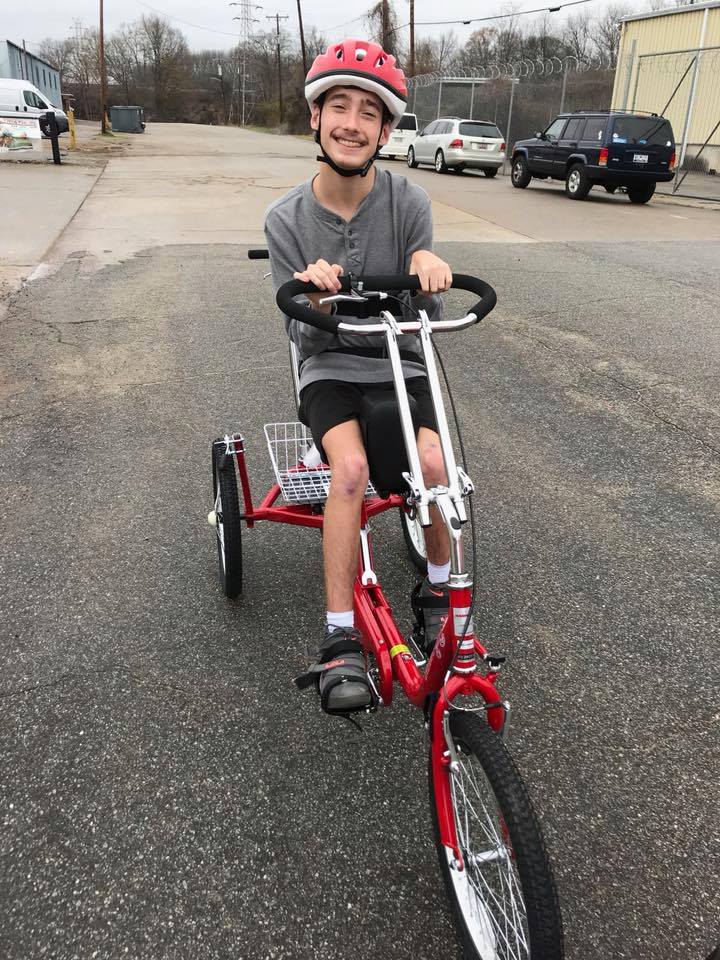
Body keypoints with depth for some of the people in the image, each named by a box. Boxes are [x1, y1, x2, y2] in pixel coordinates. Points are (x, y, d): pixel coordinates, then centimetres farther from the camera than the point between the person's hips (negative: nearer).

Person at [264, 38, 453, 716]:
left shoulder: (408, 203, -7)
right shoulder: (287, 218, -7)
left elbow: (428, 318, -8)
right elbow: (302, 336, -8)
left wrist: (428, 272, -30)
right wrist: (314, 301, -31)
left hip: (398, 363, 1)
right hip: (328, 367, -1)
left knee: (434, 464, -26)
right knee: (350, 468, -30)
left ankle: (437, 590, 3)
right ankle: (340, 642, -20)